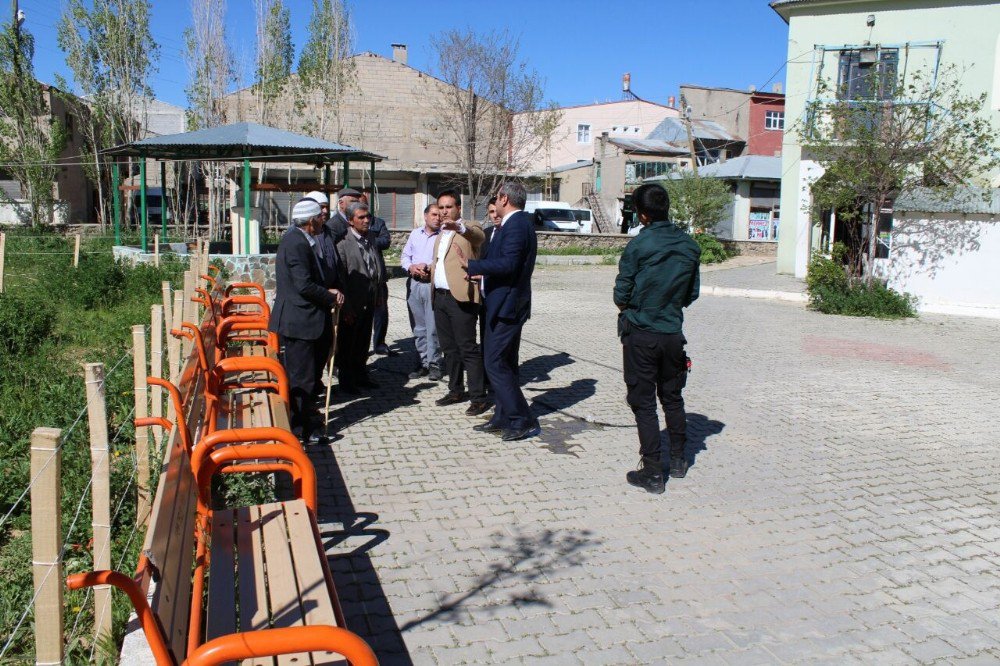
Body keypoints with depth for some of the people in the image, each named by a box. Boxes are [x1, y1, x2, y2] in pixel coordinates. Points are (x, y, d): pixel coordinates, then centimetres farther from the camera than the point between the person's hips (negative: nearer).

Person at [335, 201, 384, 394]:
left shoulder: (370, 236, 7)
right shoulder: (342, 242, -16)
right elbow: (340, 277, -18)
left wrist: (377, 294, 10)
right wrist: (346, 307, -19)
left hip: (369, 302, 7)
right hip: (352, 304, -7)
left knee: (363, 342, 19)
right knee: (347, 344, 8)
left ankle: (361, 376, 33)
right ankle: (346, 380, 21)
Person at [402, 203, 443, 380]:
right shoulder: (415, 234, 13)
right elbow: (405, 256, 14)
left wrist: (428, 266, -16)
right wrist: (410, 267, -4)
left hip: (433, 284, -5)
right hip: (414, 284, 5)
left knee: (433, 327, -3)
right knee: (418, 327, 10)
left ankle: (434, 364, 6)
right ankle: (423, 362, 18)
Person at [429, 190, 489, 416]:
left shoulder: (469, 228, -3)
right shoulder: (440, 236, 22)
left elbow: (479, 236, -28)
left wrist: (458, 225, -46)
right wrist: (428, 269, 12)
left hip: (460, 297, -8)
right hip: (440, 296, 8)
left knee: (468, 349, -7)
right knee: (449, 348, 14)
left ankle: (478, 397, -3)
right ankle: (456, 390, 25)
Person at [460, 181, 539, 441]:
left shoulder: (516, 225, -18)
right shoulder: (519, 222, 14)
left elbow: (508, 263, -28)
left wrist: (471, 264, -22)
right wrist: (485, 274, 24)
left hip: (506, 305, -11)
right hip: (508, 304, 11)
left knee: (496, 363, -8)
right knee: (505, 363, 15)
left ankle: (523, 421, -3)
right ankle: (504, 418, 24)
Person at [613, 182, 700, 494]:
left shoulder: (638, 245, -14)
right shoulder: (690, 247, 1)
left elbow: (621, 295, -10)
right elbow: (691, 295, 8)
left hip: (640, 334, -5)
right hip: (673, 333, 5)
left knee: (644, 402, 2)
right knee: (672, 398, 19)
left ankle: (652, 473, 5)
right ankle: (678, 460, 30)